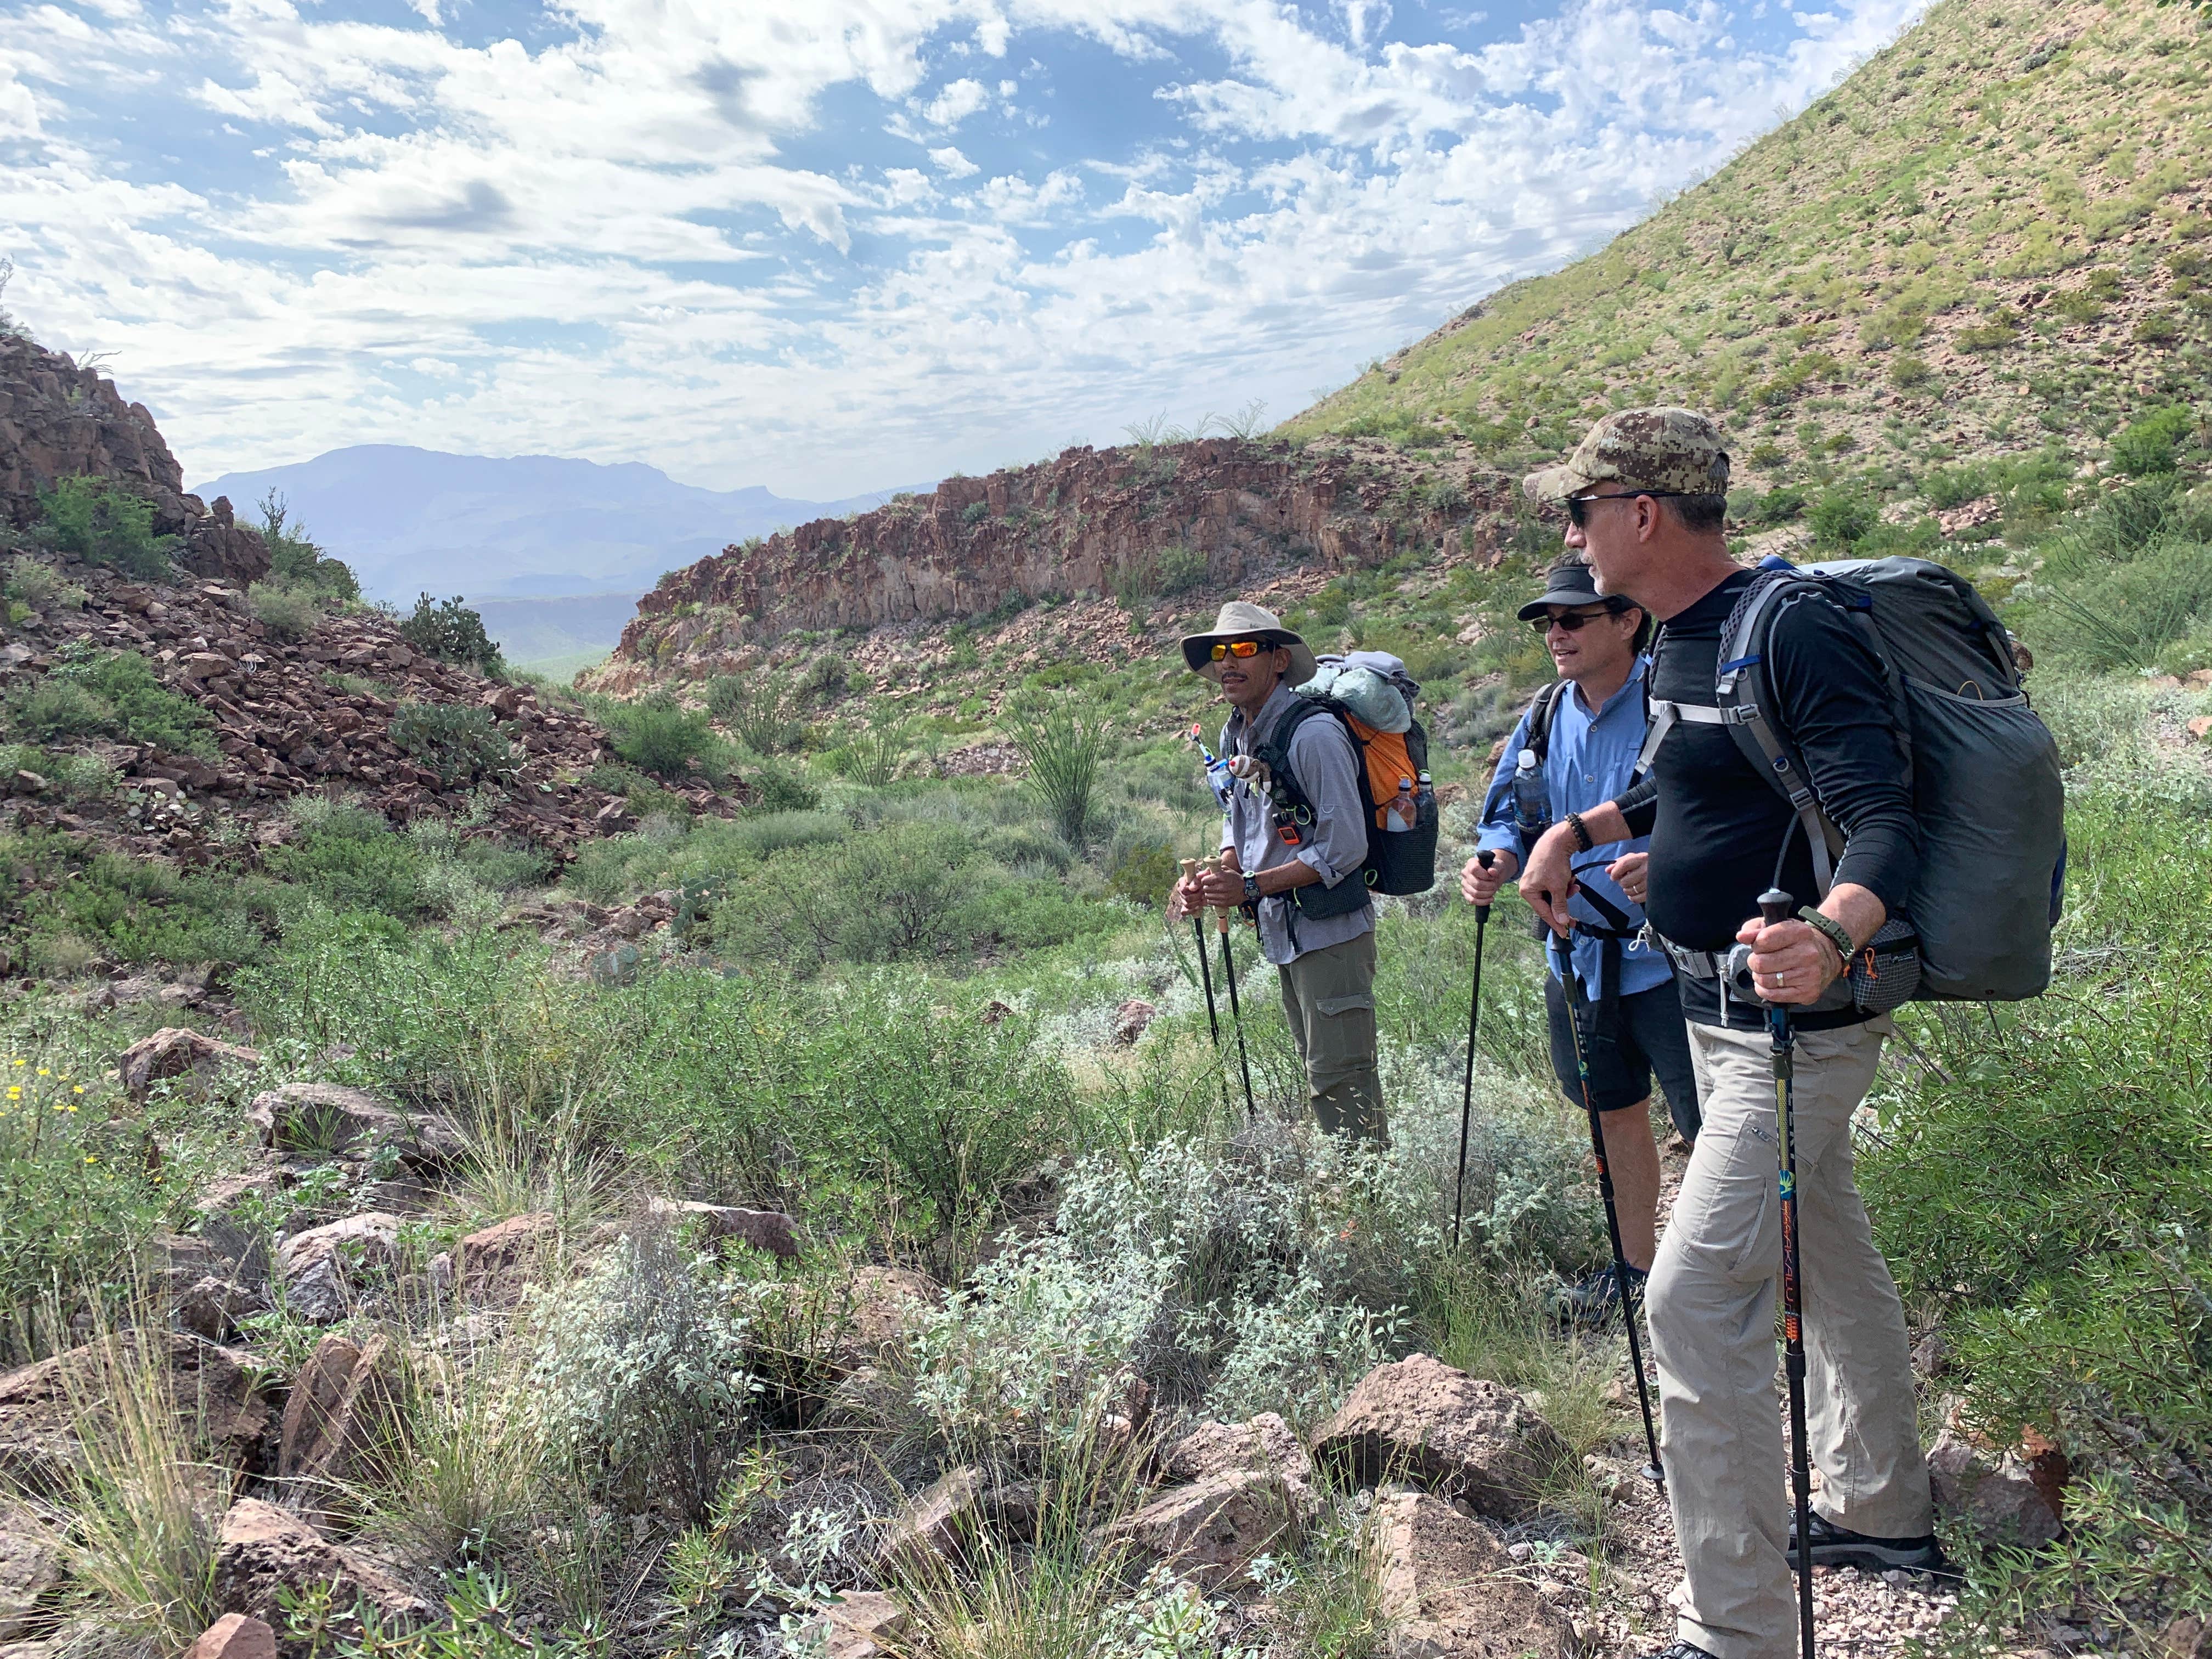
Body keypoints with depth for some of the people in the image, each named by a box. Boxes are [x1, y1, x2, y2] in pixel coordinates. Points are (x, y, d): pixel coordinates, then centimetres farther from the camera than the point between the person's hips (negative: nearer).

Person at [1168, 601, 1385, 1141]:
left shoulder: (1313, 735, -19)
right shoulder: (1235, 736, 8)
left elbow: (1343, 848, -22)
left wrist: (1249, 887, -23)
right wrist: (1213, 879, -1)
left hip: (1329, 932, -9)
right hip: (1282, 932, 9)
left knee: (1340, 1082, -6)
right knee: (1319, 1072, 18)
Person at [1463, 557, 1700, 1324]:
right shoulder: (1545, 717, 7)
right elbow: (1514, 817, 16)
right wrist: (1495, 862, -6)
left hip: (1669, 953, -7)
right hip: (1579, 954, 7)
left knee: (1714, 1130, -1)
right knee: (1615, 1112, 20)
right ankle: (1635, 1265, 38)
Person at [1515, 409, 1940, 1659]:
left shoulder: (1795, 630, -21)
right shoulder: (1678, 644, 8)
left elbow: (1885, 819, -29)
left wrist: (1831, 935, -46)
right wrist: (1581, 830, 14)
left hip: (1792, 1023, -10)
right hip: (1721, 1008, 10)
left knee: (1699, 1301, -10)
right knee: (1831, 1257, 23)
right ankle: (1882, 1511, 44)